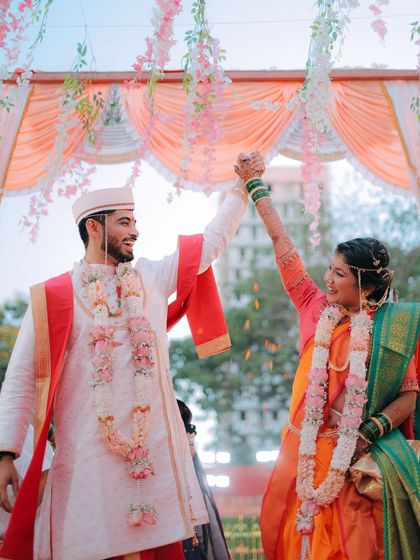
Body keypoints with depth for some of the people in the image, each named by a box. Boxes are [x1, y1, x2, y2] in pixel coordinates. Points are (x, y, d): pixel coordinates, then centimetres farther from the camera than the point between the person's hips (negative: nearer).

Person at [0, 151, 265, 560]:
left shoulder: (154, 278, 10)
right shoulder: (52, 298, -1)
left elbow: (214, 239, 18)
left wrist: (243, 186, 18)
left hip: (154, 447, 4)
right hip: (86, 455, -3)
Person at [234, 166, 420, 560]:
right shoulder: (315, 307, 4)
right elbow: (280, 240, 7)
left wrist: (374, 429, -18)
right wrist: (256, 186, 12)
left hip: (355, 455, -3)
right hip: (305, 449, 4)